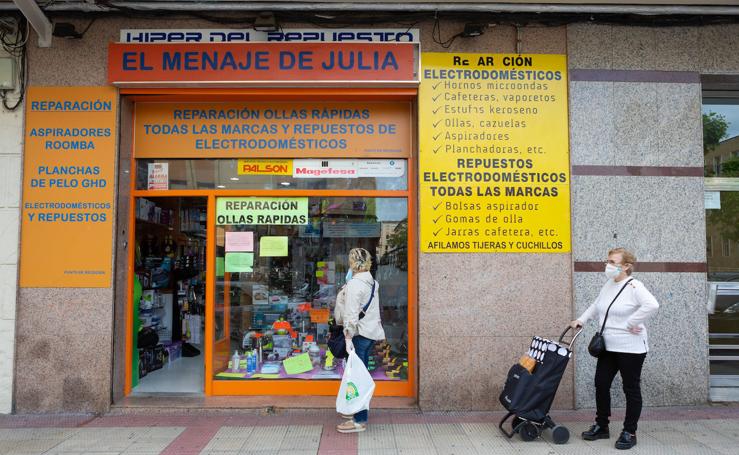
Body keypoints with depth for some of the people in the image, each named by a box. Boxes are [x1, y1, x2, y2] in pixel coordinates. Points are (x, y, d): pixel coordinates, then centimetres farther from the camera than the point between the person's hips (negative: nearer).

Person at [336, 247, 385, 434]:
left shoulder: (354, 284, -14)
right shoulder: (373, 282, 11)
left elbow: (352, 314, -17)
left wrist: (348, 338, -15)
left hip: (360, 334, -9)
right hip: (371, 332, 9)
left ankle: (360, 421, 3)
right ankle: (359, 413, 28)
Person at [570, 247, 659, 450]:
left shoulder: (634, 286, -15)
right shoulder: (608, 285, 9)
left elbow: (652, 305, -30)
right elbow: (596, 306, 23)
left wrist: (630, 323, -23)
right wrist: (581, 319, 12)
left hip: (630, 349, -8)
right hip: (608, 348, 8)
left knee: (631, 389, 5)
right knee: (601, 385, 10)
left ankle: (629, 432, 17)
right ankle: (601, 426, 25)